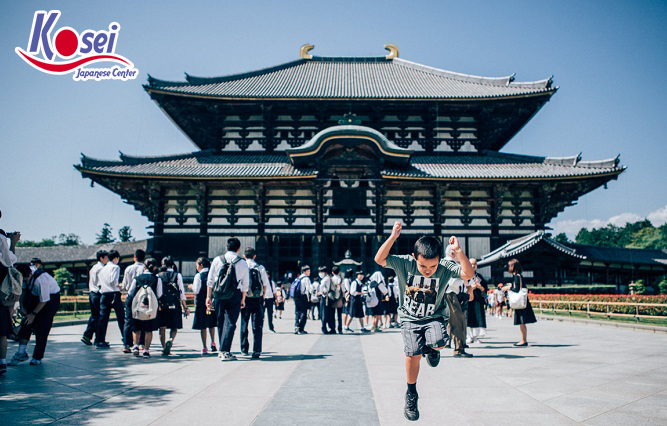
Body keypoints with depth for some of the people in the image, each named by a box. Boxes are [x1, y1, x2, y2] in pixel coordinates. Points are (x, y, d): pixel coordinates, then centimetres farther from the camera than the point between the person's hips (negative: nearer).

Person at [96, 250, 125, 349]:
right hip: (114, 294, -6)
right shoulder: (115, 267, -3)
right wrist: (119, 286, 0)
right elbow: (113, 281, -16)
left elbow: (99, 284, 15)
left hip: (104, 295, 7)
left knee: (103, 318, 6)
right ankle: (126, 340, 1)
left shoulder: (103, 269, 19)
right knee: (121, 317, 0)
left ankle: (99, 341, 4)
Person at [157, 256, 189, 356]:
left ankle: (164, 347, 8)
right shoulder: (178, 275, 0)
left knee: (162, 327, 11)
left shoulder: (159, 276, 3)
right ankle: (170, 340, -15)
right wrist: (185, 307, 2)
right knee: (174, 327, 10)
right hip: (175, 305, -1)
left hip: (161, 305, 1)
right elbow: (182, 292, -3)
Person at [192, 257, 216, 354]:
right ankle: (213, 342, 11)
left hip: (201, 303, -4)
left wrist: (191, 286, 5)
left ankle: (204, 348, 3)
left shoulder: (199, 275, -9)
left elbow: (196, 291, -12)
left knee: (203, 326, 2)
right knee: (211, 324, 20)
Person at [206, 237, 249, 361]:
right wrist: (243, 299, 13)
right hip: (235, 295, -2)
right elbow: (245, 284, 3)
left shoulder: (217, 260, 2)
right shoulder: (243, 262, -1)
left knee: (220, 322, 14)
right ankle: (225, 352, -6)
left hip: (219, 294, 2)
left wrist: (209, 296, 10)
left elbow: (210, 280, 4)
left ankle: (222, 350, 23)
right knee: (230, 323, 0)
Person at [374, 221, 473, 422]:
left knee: (438, 343, -28)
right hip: (410, 317, 0)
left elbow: (468, 274, -28)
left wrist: (459, 252, -39)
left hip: (434, 317, 0)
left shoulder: (445, 267, -17)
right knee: (413, 353, -14)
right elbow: (379, 259, -27)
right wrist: (393, 237, -35)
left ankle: (432, 348, 12)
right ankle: (411, 394, 10)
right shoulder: (405, 263, -18)